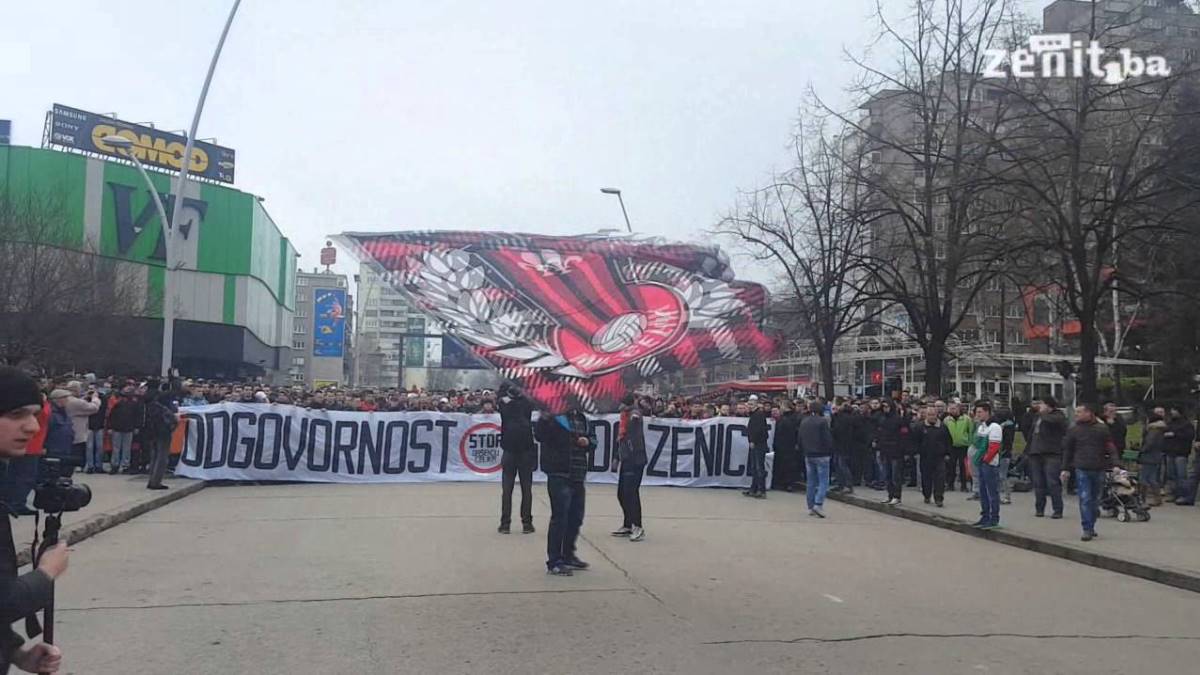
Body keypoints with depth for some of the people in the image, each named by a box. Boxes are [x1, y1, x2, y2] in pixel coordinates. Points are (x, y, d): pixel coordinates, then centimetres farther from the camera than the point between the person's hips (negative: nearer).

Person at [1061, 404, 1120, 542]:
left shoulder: (1102, 429, 2)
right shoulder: (1074, 430, 5)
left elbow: (1111, 448, 2)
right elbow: (1067, 450, 10)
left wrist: (1115, 464, -10)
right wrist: (1066, 469, 9)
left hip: (1099, 469, 1)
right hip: (1082, 469, -1)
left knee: (1095, 500, 9)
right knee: (1085, 500, -7)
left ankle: (1091, 527, 21)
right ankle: (1087, 530, -6)